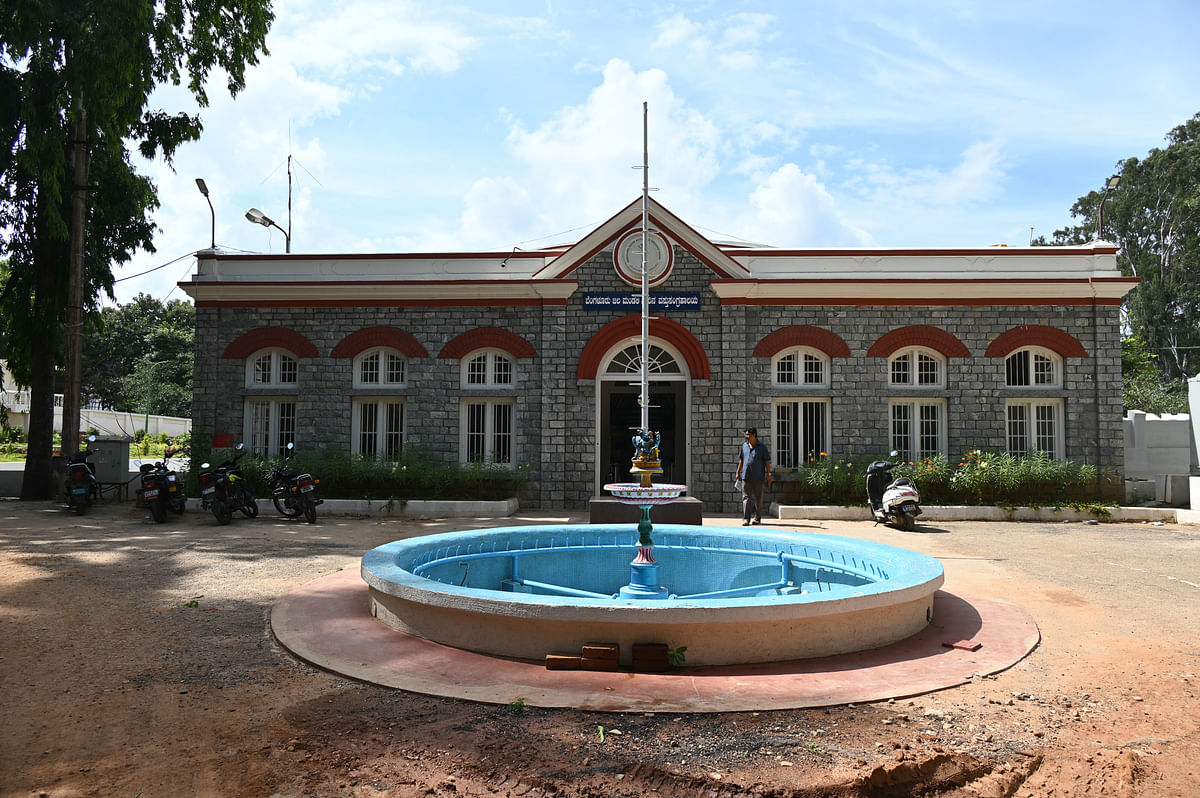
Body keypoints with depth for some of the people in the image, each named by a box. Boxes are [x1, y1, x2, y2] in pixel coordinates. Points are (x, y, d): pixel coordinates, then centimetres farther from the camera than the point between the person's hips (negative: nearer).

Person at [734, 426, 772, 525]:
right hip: (746, 476, 3)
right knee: (746, 497, -5)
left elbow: (767, 461, -1)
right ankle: (746, 519, -7)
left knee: (758, 498, 7)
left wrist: (768, 474, -6)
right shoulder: (744, 445, 11)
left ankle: (757, 518, 19)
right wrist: (738, 472, 17)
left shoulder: (762, 446, -1)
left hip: (758, 477, -3)